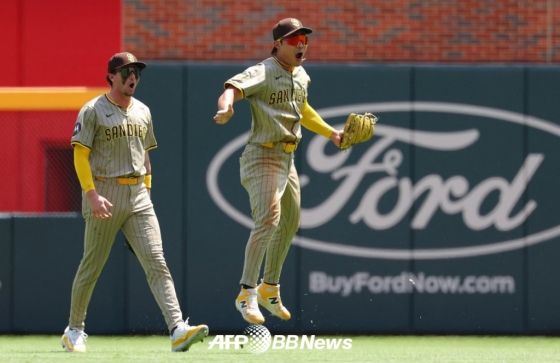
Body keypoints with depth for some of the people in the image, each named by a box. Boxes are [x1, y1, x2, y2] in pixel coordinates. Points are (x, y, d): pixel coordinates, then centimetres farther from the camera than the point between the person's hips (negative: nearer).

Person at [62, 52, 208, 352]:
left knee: (156, 262, -9)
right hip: (105, 194, -5)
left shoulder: (142, 112, 14)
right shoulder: (93, 111, -4)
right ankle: (74, 330, 20)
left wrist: (146, 191, 16)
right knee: (92, 266, 4)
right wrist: (92, 195, -19)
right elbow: (80, 156, -9)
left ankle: (178, 330, -21)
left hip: (138, 195, 5)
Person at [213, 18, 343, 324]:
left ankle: (269, 289, 33)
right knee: (268, 219, -22)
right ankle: (247, 293, -21)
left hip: (287, 158, 9)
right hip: (262, 157, -9)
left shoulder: (301, 76, 10)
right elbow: (233, 88, -34)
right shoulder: (263, 74, -16)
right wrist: (225, 108, -56)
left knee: (291, 222, 18)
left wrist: (331, 133, 28)